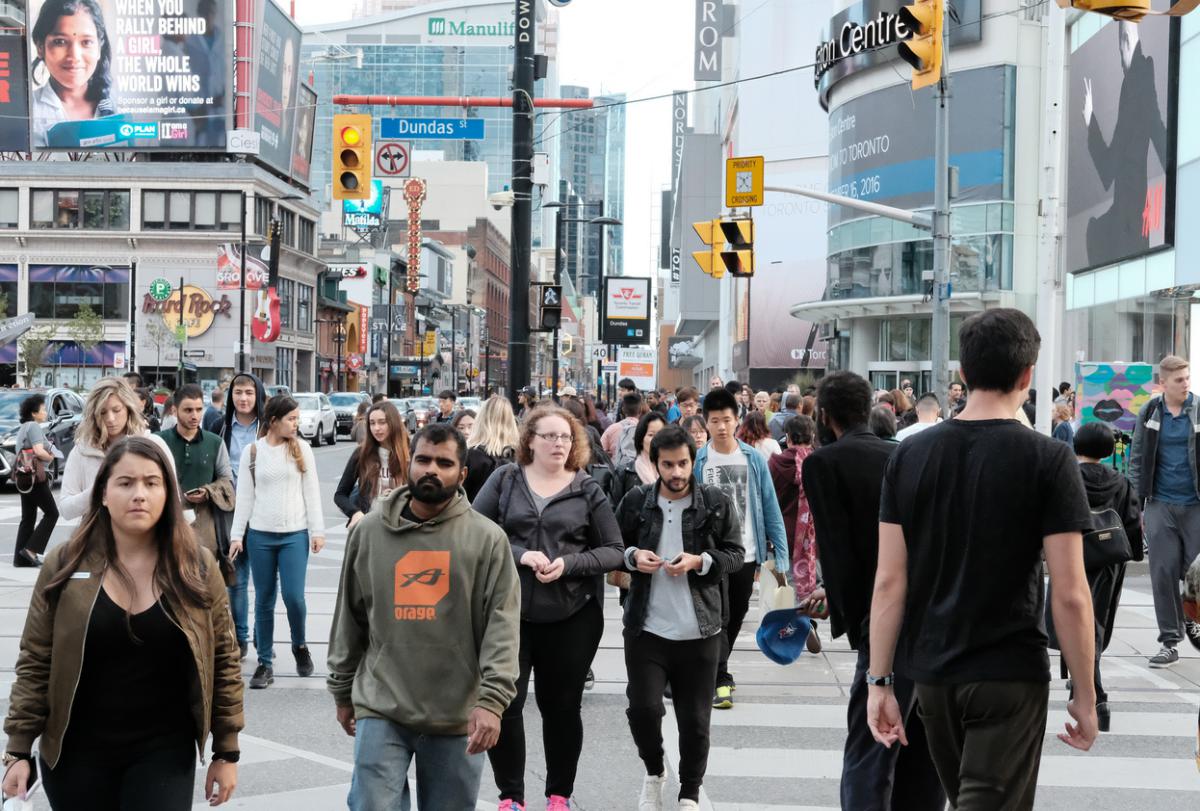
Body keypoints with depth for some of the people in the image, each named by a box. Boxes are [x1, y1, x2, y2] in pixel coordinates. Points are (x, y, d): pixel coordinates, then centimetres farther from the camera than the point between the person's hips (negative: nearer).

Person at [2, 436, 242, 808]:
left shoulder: (198, 568, -3)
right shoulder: (65, 565, -4)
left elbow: (223, 663, 1)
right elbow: (35, 663, -1)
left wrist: (226, 752, 1)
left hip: (165, 753, 0)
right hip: (76, 753, 1)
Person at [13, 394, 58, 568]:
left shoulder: (23, 428, 19)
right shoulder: (34, 426, -11)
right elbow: (39, 451, -23)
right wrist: (50, 457, -3)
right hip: (35, 476, -9)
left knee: (28, 518, 10)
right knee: (51, 513, -2)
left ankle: (20, 558, 7)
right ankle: (31, 549, -9)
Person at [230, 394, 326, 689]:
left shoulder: (301, 449, 2)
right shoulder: (252, 452, 2)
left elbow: (311, 492, 4)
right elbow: (244, 497, 5)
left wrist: (317, 531, 0)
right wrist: (236, 535, 1)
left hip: (295, 534, -1)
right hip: (260, 535, 1)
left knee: (293, 596, -8)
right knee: (264, 601, 5)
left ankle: (300, 645, 20)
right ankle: (265, 663, 13)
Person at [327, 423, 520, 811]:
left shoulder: (487, 538, -2)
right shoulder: (368, 531, 5)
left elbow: (502, 626, -8)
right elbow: (350, 619, 12)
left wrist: (492, 700, -17)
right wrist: (342, 691, 15)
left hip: (458, 716, -1)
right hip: (381, 709, 1)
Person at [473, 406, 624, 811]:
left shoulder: (588, 489, 2)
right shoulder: (505, 480, 2)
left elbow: (614, 551, 2)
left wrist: (568, 564, -14)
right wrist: (520, 555, -17)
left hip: (572, 617, 0)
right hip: (508, 612, 0)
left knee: (562, 706, 10)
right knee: (504, 704, -1)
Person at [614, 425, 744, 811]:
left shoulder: (716, 503, -3)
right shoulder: (635, 501, 0)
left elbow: (736, 554, 1)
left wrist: (699, 561, -16)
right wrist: (632, 556, -11)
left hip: (699, 631, 0)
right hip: (646, 628, 0)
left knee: (695, 720, 6)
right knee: (642, 708, -7)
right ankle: (654, 771, 23)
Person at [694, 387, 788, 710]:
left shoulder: (754, 460, -1)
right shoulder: (697, 461, -5)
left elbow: (770, 509, 1)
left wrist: (780, 554, -4)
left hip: (745, 554, 3)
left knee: (735, 618, 14)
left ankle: (716, 670, 32)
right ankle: (721, 680, 2)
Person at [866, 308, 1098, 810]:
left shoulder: (910, 455, 0)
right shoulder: (1048, 459, -10)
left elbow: (889, 580, -1)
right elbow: (1069, 594, -12)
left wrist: (879, 681, 4)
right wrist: (1085, 695, -3)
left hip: (931, 672, 5)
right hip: (1010, 675, -4)